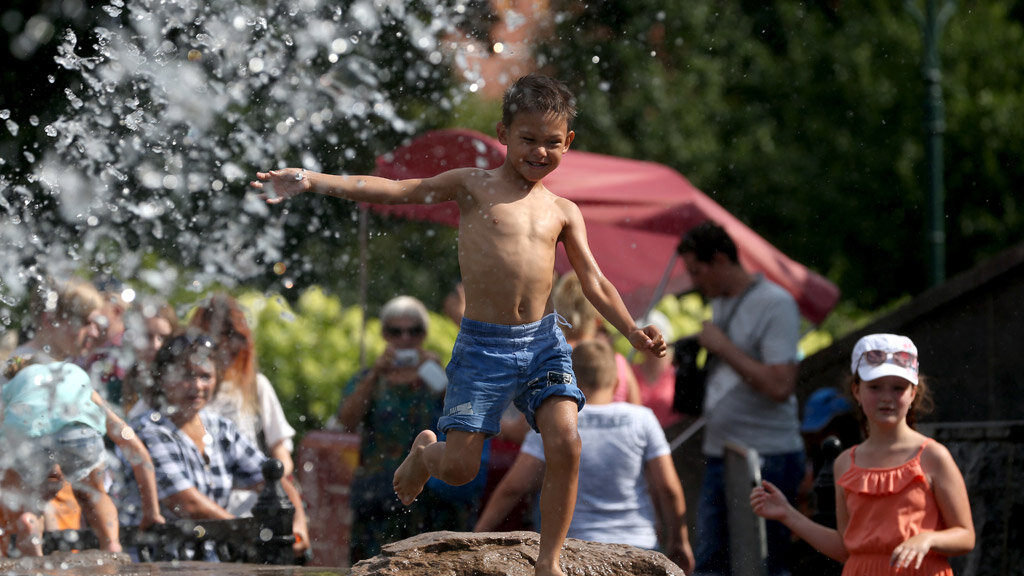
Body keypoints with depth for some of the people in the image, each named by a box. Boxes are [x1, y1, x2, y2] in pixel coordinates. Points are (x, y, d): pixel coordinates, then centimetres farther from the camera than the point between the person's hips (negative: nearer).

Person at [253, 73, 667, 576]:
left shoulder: (562, 212, 10)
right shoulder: (473, 186, 2)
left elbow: (594, 283, 11)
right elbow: (392, 190, -1)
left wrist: (632, 331, -5)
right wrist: (311, 181, -8)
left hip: (542, 341, 2)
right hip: (482, 345, -2)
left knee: (565, 443, -17)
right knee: (458, 466, -4)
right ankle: (423, 454, 35)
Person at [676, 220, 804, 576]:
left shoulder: (775, 304, -11)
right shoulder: (720, 303, 15)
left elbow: (780, 385, -21)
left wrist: (723, 347, -16)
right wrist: (697, 356, 11)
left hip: (767, 458, -9)